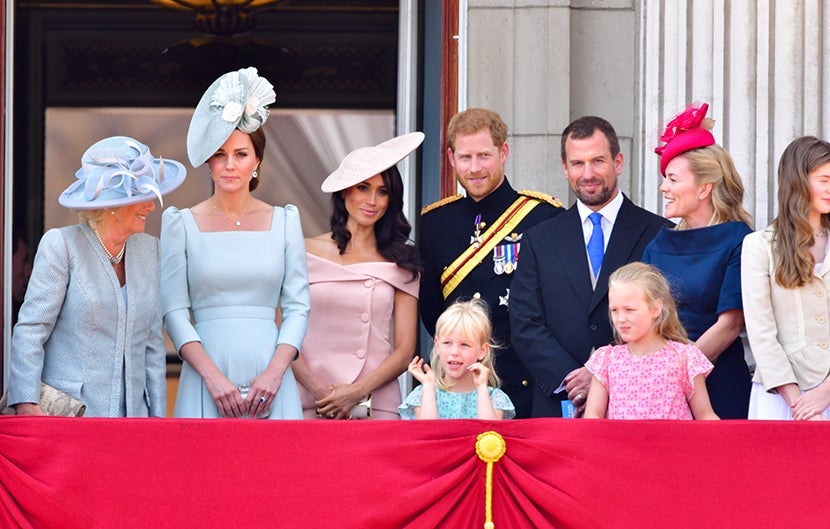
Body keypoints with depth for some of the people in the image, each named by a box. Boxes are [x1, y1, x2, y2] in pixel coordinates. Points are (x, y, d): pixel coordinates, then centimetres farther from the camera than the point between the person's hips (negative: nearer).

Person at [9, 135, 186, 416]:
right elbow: (30, 328, -8)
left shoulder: (148, 249, 14)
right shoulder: (62, 245, -4)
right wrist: (27, 403, -19)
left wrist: (158, 415, 9)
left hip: (132, 414, 5)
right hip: (66, 415, -5)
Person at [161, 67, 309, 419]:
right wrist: (213, 376, -11)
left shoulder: (284, 221, 10)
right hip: (207, 382, -1)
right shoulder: (182, 224, 5)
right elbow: (174, 311, 0)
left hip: (270, 382, 1)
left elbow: (297, 307, 7)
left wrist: (275, 372, -8)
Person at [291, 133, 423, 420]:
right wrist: (318, 390, -12)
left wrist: (357, 392, -8)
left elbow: (405, 351, 5)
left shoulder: (401, 264, 8)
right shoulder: (307, 252, 4)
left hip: (377, 404, 1)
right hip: (311, 406, -1)